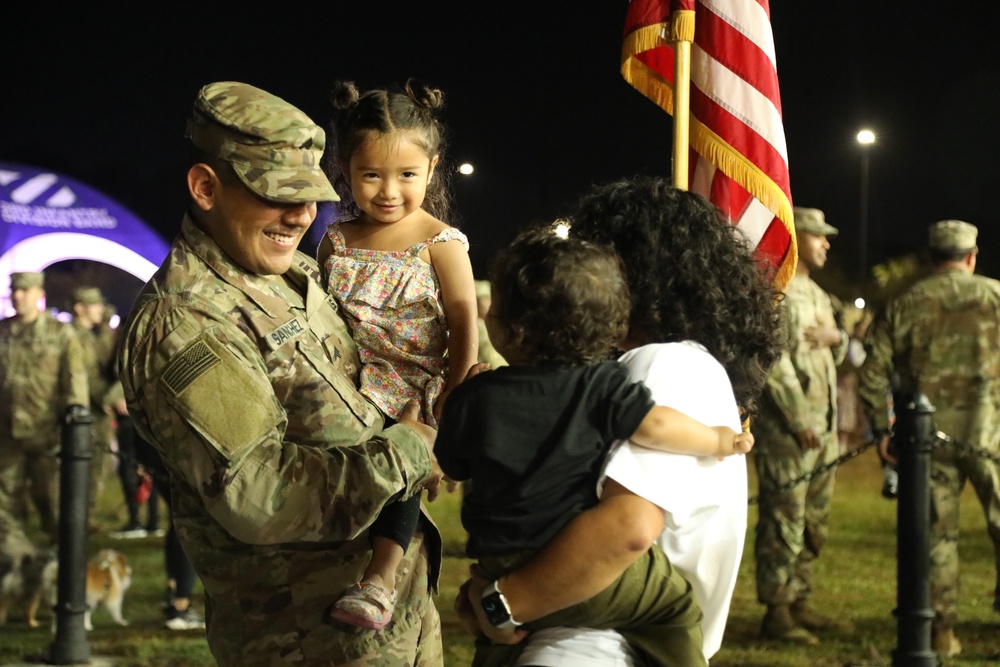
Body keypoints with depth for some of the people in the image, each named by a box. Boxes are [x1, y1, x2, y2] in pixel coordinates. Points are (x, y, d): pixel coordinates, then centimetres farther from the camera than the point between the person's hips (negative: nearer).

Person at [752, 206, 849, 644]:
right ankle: (777, 613, -5)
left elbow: (837, 357, 24)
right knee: (783, 522, -7)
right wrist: (799, 419, -19)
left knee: (815, 523, 12)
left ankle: (800, 604, 20)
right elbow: (774, 361, -17)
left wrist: (836, 337, 0)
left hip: (823, 427, 9)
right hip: (786, 427, -9)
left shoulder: (817, 294, 18)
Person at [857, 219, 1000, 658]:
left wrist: (880, 429, 10)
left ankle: (942, 630, 10)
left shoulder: (904, 305, 6)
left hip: (928, 433, 2)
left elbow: (873, 372, 3)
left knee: (937, 531, 8)